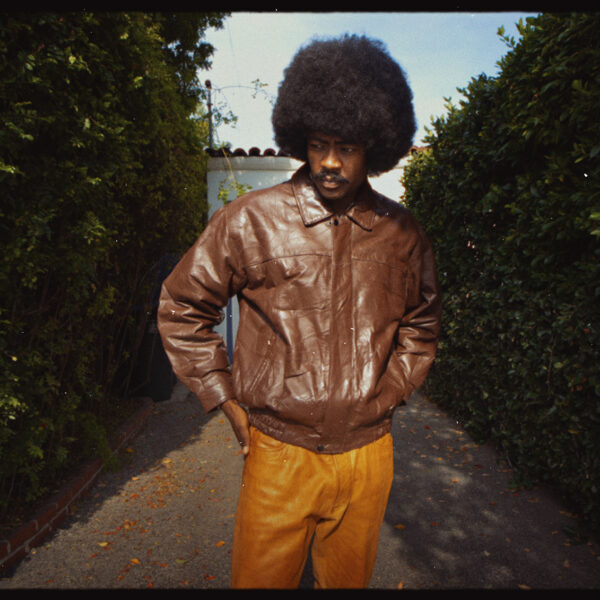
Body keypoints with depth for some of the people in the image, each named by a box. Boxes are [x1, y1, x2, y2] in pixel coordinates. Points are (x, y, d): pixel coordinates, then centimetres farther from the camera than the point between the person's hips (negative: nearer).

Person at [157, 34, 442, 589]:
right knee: (261, 577, 16)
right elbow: (182, 308, -2)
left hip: (369, 454, 3)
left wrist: (389, 393, 6)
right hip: (278, 453, -2)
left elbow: (422, 324, 15)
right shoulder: (251, 220, -10)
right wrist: (227, 401, -3)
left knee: (349, 578, 23)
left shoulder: (402, 233, 0)